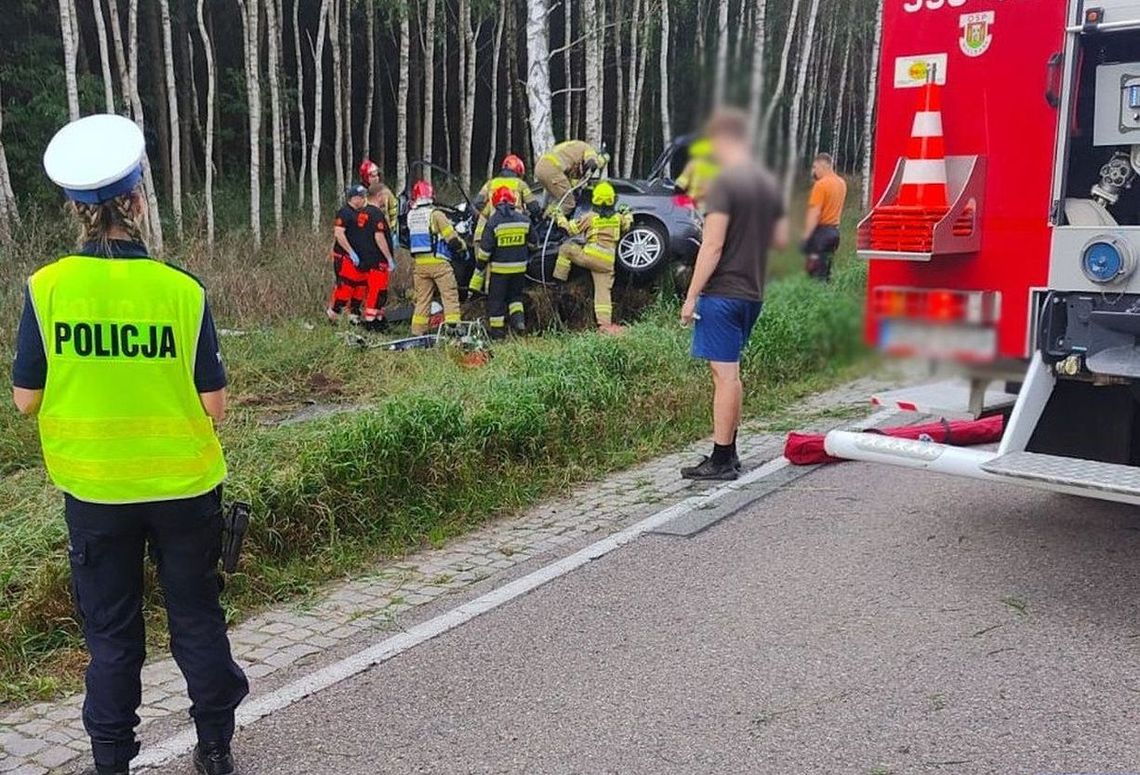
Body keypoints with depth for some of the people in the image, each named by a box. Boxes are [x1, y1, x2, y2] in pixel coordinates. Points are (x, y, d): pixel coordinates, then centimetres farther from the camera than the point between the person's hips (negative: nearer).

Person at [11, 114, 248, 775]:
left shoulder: (47, 289, -10)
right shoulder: (182, 290, -14)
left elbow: (27, 398, -4)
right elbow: (214, 405, -11)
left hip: (95, 489, 1)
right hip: (183, 484, -1)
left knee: (111, 630, 15)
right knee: (197, 619, 15)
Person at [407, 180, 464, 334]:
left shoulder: (410, 216, 7)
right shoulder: (435, 214, -10)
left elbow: (407, 239, 13)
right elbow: (452, 239, -10)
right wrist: (462, 246, 8)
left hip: (419, 263, 6)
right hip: (438, 262, -6)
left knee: (422, 298, 12)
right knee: (450, 296, -2)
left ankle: (418, 330, 12)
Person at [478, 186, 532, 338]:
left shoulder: (493, 222, -13)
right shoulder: (524, 220, 0)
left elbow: (485, 248, -12)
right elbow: (532, 244, 11)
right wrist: (527, 258, 29)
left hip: (499, 268, -4)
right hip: (519, 267, 4)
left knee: (496, 299, 8)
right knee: (515, 295, 22)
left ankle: (497, 331, 11)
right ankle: (518, 318, -1)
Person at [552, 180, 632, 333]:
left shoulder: (590, 217, -2)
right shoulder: (618, 218, 8)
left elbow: (572, 229, 4)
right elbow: (627, 226, 28)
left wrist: (560, 218, 18)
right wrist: (627, 215, 46)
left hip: (590, 256, -4)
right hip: (608, 261, 4)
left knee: (565, 249, 16)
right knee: (603, 290, 6)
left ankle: (558, 280, 13)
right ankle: (605, 322, -4)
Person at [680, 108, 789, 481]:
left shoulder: (724, 183, -14)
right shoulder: (769, 183, 11)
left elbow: (712, 246, -18)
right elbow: (781, 238, 17)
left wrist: (691, 296, -14)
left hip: (723, 293, -8)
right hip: (753, 293, 8)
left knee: (724, 373, -4)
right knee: (730, 373, 17)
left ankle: (721, 461, 1)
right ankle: (728, 453, 24)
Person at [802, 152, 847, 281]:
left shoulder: (821, 184, -15)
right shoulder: (841, 183, 12)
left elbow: (815, 213, -20)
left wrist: (805, 237, -21)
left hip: (821, 231, -9)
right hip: (834, 230, 9)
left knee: (815, 271, -6)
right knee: (825, 270, 14)